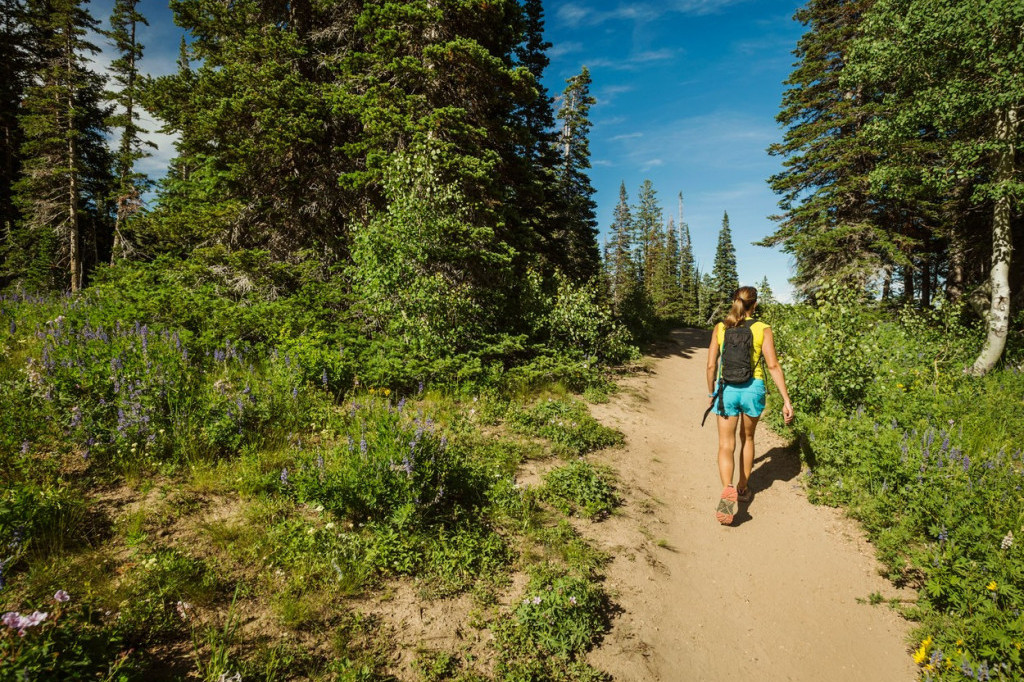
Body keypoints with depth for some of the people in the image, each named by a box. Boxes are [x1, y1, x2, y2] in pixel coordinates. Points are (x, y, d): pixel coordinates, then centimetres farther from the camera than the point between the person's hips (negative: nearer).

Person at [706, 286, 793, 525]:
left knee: (726, 445, 3)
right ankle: (743, 487, 35)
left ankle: (728, 490, -22)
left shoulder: (720, 328, 0)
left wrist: (711, 392, 14)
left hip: (727, 389, 0)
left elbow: (711, 365, 0)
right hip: (753, 389, 1)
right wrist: (786, 400, -6)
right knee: (747, 438, 22)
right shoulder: (763, 330, -3)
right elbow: (773, 365, -8)